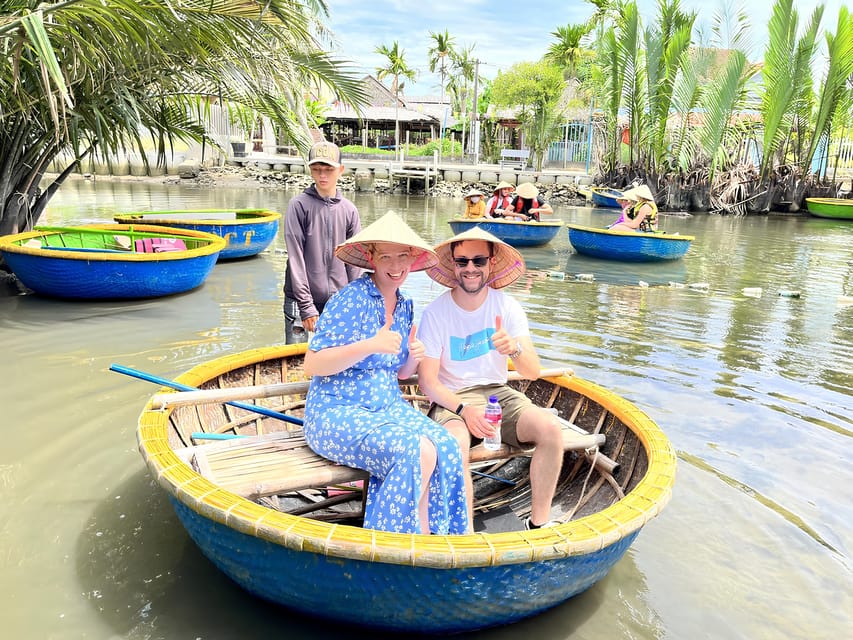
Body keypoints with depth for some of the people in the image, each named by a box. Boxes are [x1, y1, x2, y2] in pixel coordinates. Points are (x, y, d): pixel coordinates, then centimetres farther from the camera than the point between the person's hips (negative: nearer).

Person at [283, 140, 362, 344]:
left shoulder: (349, 210, 6)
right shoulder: (299, 205, -4)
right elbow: (295, 258, -8)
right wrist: (306, 305, -12)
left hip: (338, 302, 3)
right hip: (300, 300, -3)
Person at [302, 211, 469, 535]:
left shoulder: (405, 305, 9)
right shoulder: (353, 298, -13)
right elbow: (312, 365, -17)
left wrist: (414, 357, -5)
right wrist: (370, 345, -27)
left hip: (388, 406, 7)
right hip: (338, 411, -6)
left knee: (446, 448, -19)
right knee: (418, 454, -27)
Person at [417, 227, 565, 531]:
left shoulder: (507, 306, -3)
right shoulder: (436, 312, -9)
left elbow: (533, 372, -8)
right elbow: (427, 380, -7)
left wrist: (515, 349, -31)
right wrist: (464, 410, -23)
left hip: (498, 393, 3)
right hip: (451, 400, -2)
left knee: (550, 427, -23)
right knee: (455, 443, -34)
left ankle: (539, 521, -6)